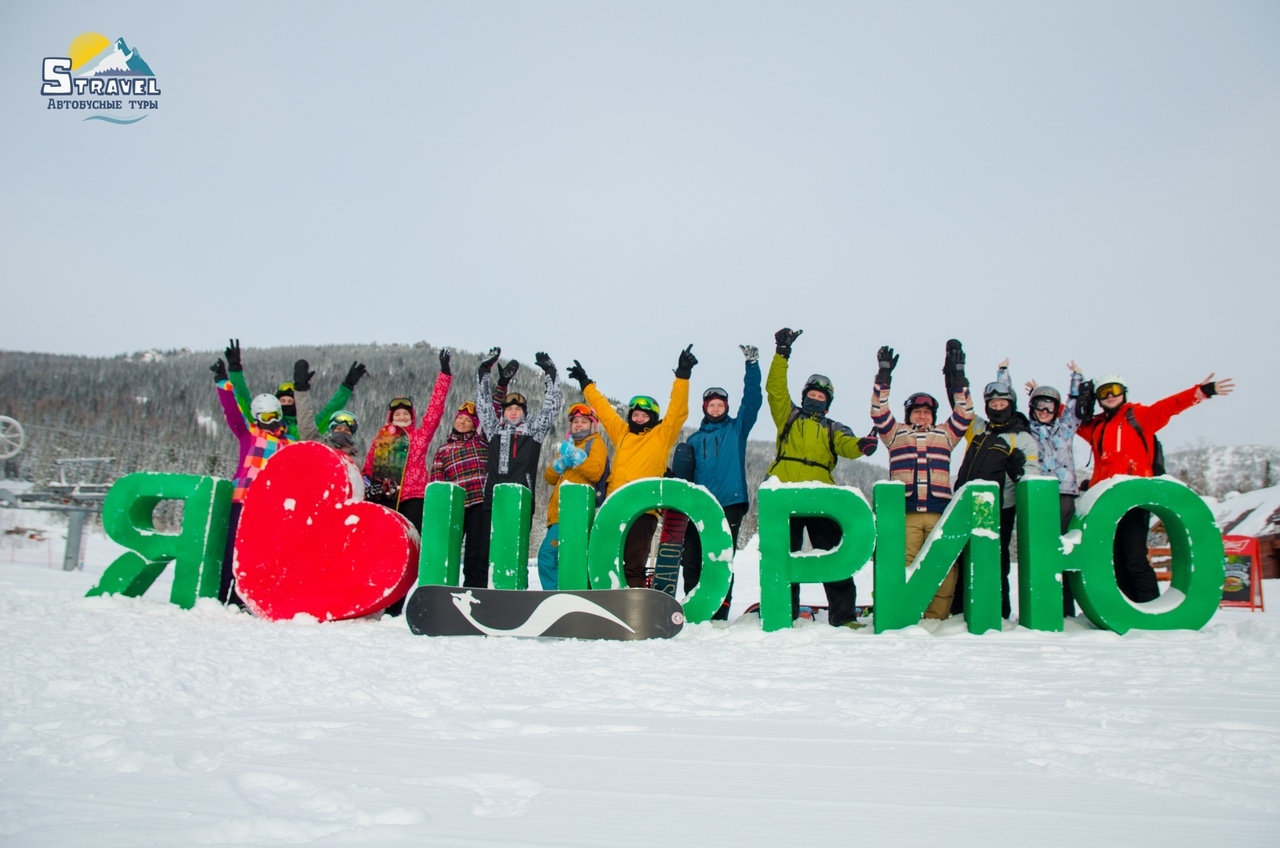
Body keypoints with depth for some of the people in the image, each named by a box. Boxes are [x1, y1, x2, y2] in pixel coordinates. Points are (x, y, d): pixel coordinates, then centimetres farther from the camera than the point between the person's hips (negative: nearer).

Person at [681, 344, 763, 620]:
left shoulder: (737, 428, 12)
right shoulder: (694, 439, 19)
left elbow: (752, 400, 1)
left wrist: (752, 365, -7)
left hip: (730, 504, -3)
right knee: (691, 559, -1)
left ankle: (720, 613, -1)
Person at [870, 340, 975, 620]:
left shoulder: (945, 434, 25)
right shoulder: (896, 434, 21)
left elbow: (964, 414, 14)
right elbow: (879, 413, 8)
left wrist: (957, 376, 6)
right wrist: (884, 376, -1)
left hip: (940, 511, 2)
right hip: (905, 512, -2)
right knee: (904, 565, -10)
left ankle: (937, 618, 1)